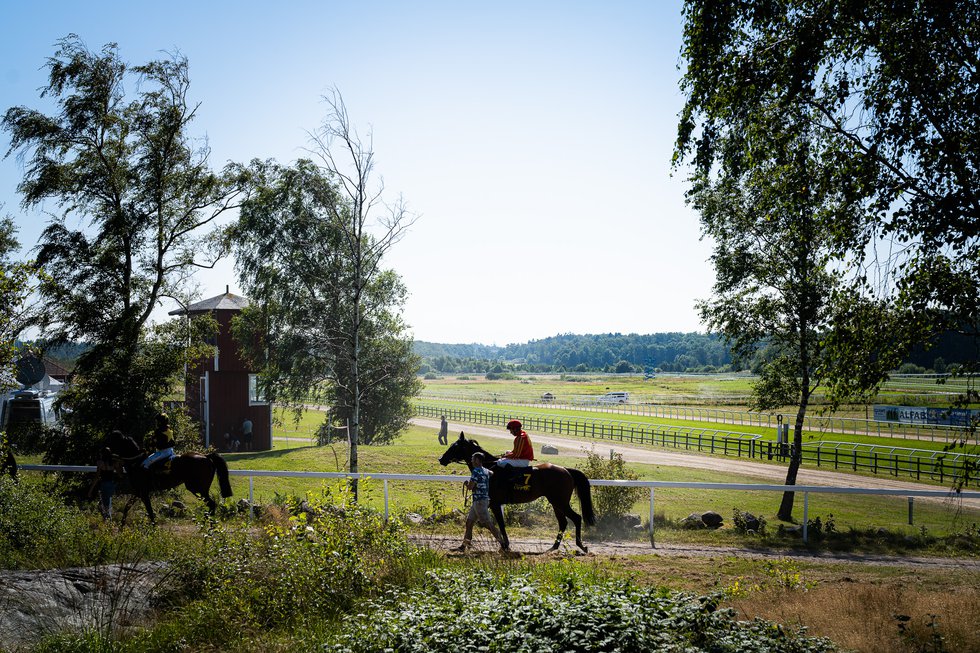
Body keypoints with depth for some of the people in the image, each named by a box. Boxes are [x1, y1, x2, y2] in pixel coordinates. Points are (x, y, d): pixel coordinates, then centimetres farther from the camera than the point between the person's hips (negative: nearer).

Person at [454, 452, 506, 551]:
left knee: (488, 524, -7)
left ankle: (503, 543, -6)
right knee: (469, 521, 13)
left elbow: (470, 487, -19)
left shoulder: (476, 471, -16)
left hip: (479, 501, -10)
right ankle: (464, 545, 16)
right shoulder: (486, 471, 11)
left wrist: (466, 484, 1)